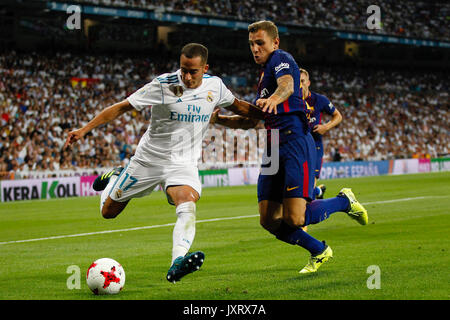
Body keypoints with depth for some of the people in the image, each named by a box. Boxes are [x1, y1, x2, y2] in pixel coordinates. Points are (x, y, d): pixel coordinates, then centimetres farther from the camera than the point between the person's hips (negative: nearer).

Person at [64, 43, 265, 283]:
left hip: (184, 164, 1)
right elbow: (121, 107, -12)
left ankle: (177, 264, -46)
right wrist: (84, 130, -18)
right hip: (149, 159, -1)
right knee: (108, 212, 9)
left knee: (188, 206, -31)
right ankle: (115, 178, 42)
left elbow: (238, 106, 18)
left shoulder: (215, 86, -4)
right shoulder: (163, 85, -17)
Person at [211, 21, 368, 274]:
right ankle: (319, 252, 20)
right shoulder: (265, 74, 28)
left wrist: (274, 98, -48)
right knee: (269, 221, 1)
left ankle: (345, 201, 9)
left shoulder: (281, 59, -1)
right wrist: (219, 119, 18)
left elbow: (287, 84, -25)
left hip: (295, 143, -9)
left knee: (294, 219, -18)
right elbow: (252, 119, 33)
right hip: (273, 148, 9)